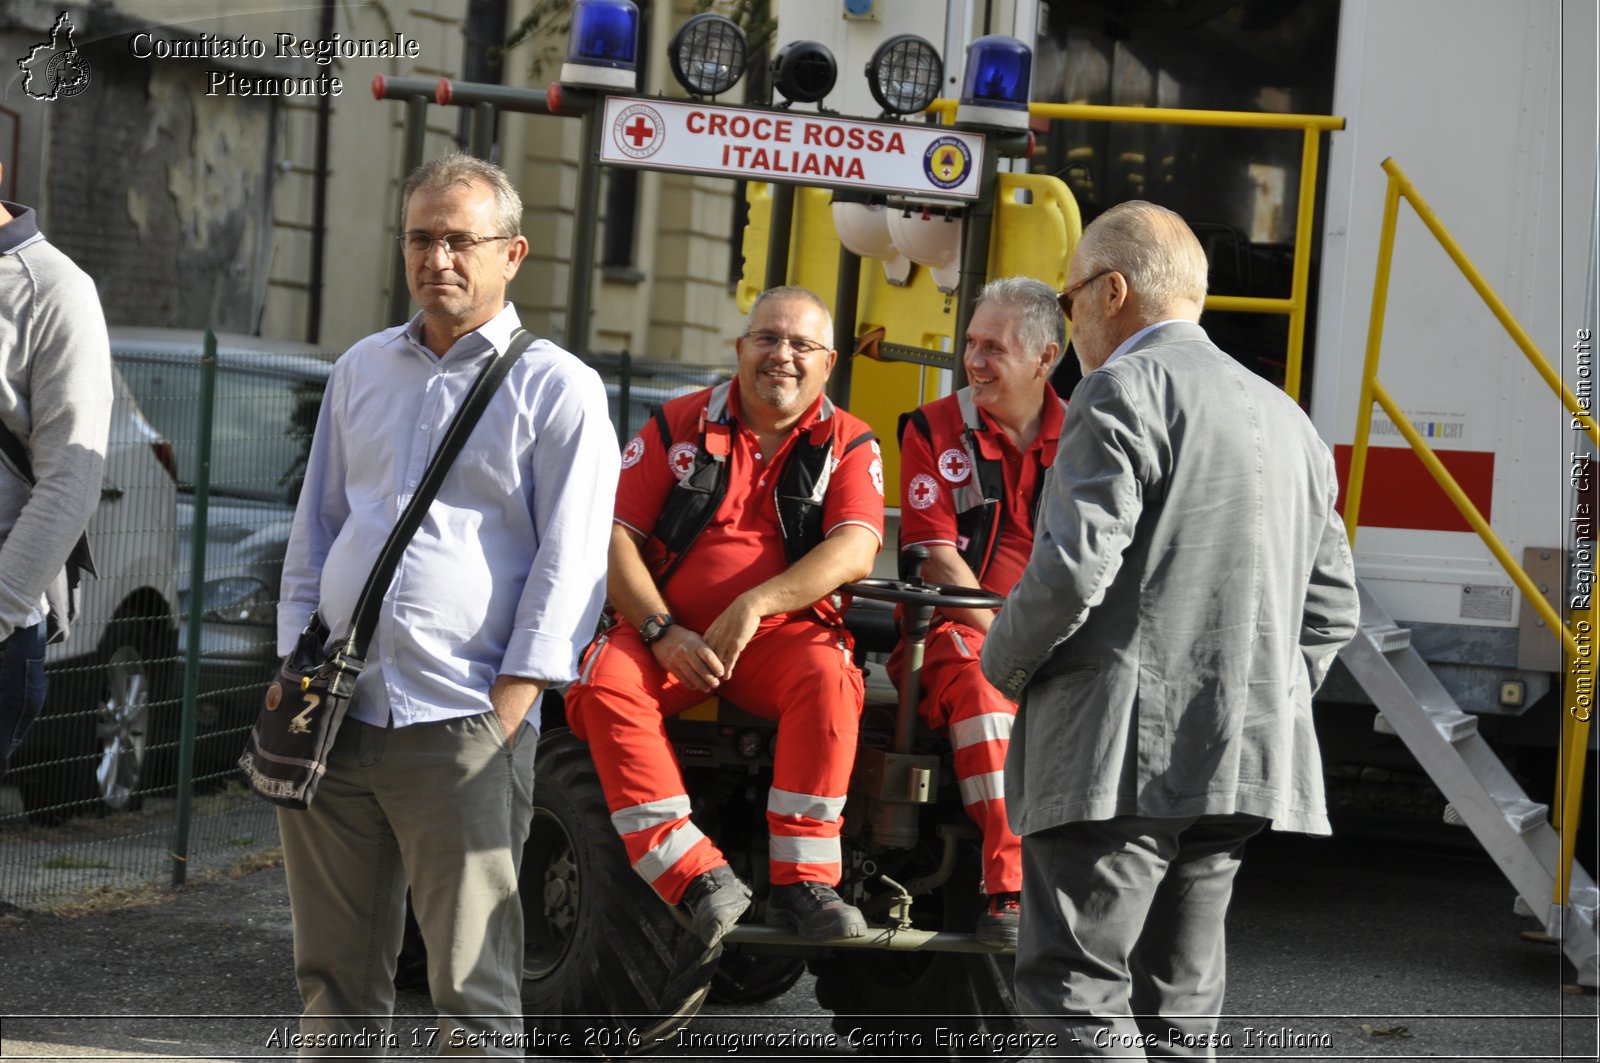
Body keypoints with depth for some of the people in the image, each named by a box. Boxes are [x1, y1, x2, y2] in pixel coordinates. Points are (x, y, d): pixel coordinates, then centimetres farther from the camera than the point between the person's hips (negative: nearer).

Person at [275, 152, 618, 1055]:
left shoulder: (558, 389, 0)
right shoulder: (362, 371, 16)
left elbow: (568, 568, -5)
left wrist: (503, 715, -12)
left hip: (462, 732, -5)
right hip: (335, 718, 5)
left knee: (472, 989, -3)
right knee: (334, 974, 9)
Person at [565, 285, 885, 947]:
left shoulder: (848, 445, 7)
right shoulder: (680, 426, 9)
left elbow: (854, 551, -9)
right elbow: (615, 536, 2)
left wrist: (754, 604, -22)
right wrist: (661, 633, -13)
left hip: (783, 631, -1)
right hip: (670, 629, 1)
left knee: (828, 677, -34)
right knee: (604, 681, -31)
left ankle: (802, 880, -31)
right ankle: (696, 879, -36)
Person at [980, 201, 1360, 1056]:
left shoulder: (1125, 392, -7)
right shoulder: (1285, 418, 20)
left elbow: (1073, 568, -17)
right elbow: (1331, 611, 19)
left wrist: (1004, 664, -1)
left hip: (1118, 755, -8)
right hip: (1241, 761, 8)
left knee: (1076, 994, -7)